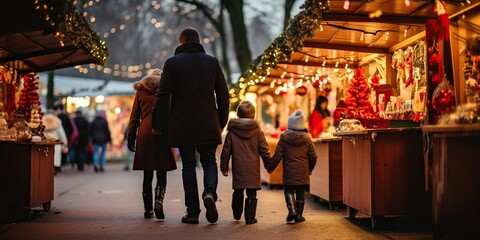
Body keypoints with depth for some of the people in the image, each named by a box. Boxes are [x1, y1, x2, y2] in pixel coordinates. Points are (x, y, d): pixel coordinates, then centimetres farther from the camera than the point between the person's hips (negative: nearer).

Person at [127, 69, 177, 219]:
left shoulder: (140, 90, 13)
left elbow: (134, 116, 11)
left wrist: (131, 138, 12)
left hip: (145, 134, 2)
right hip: (163, 133, -2)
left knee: (147, 174, 6)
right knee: (162, 173, 0)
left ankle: (148, 209, 5)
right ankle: (159, 201, -22)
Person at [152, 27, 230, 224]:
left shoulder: (172, 62, 0)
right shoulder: (212, 62, 6)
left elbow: (162, 95, -5)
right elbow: (223, 95, 5)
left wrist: (157, 124, 2)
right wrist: (222, 122, 15)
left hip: (182, 125, -1)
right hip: (208, 125, 1)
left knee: (188, 165, 6)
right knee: (209, 161, 14)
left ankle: (192, 211, 4)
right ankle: (209, 193, -14)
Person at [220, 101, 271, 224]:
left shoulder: (231, 132, 2)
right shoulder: (257, 132, -1)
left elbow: (226, 151, 4)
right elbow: (264, 150, 2)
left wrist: (224, 167, 11)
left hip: (238, 168, 2)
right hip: (253, 168, -2)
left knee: (238, 192, 16)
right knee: (251, 193, 1)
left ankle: (237, 214, 29)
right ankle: (250, 217, -1)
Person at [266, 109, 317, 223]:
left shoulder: (283, 139, -6)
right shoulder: (307, 139, 0)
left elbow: (277, 156, -5)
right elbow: (313, 156, 5)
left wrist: (270, 167, 9)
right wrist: (310, 169, 22)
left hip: (289, 173, -1)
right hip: (303, 172, 1)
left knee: (288, 191, 10)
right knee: (301, 193, 10)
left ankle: (292, 210, -11)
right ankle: (299, 215, 15)